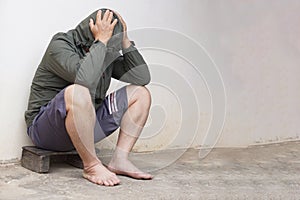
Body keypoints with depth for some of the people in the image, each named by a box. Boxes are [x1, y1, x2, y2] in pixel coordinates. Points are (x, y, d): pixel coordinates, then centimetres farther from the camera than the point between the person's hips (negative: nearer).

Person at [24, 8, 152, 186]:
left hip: (85, 128, 7)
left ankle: (120, 160, -8)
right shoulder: (60, 45, -16)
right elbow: (85, 78, -35)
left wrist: (125, 41, -6)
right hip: (45, 128, -7)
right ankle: (92, 166, -22)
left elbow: (143, 77, 1)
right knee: (77, 93, -40)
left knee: (140, 93, 2)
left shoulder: (108, 52, 5)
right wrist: (101, 41, -26)